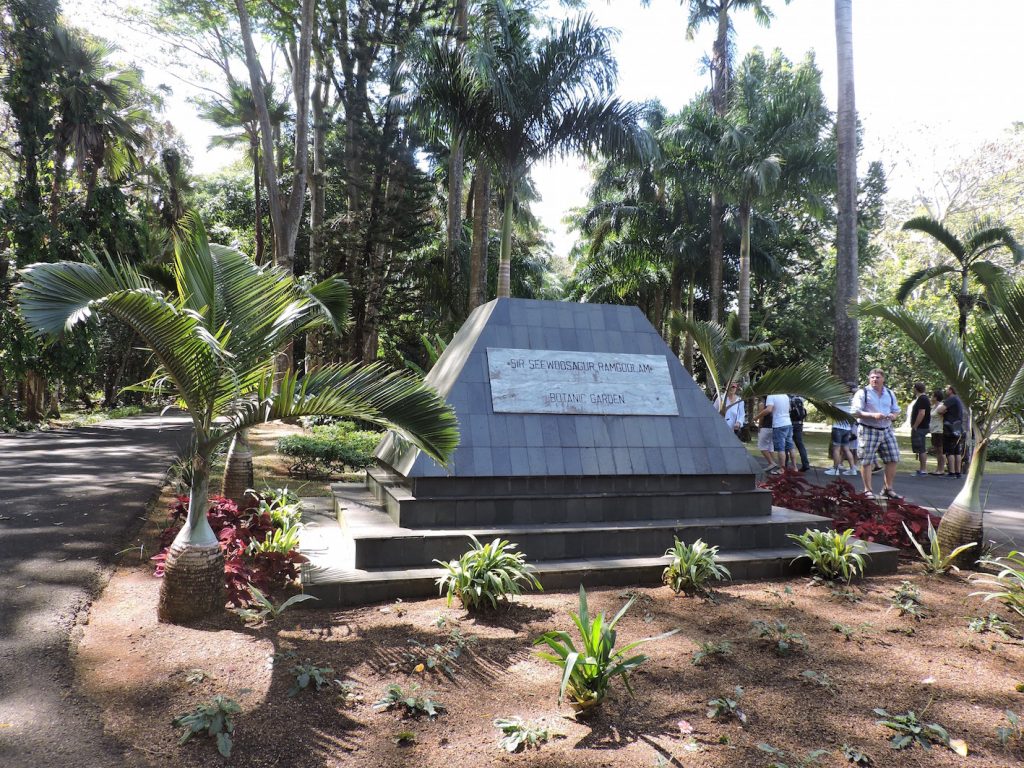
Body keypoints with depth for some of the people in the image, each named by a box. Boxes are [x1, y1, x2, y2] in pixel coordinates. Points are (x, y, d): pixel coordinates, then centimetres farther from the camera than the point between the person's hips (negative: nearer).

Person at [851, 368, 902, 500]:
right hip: (868, 430, -5)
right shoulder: (863, 393, -4)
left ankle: (887, 489, 18)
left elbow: (897, 410, 20)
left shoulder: (890, 394, 14)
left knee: (893, 460, 4)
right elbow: (856, 412, -10)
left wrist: (894, 415, -4)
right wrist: (873, 415, -22)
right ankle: (868, 491, 7)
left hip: (886, 430, 5)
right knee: (866, 461, -4)